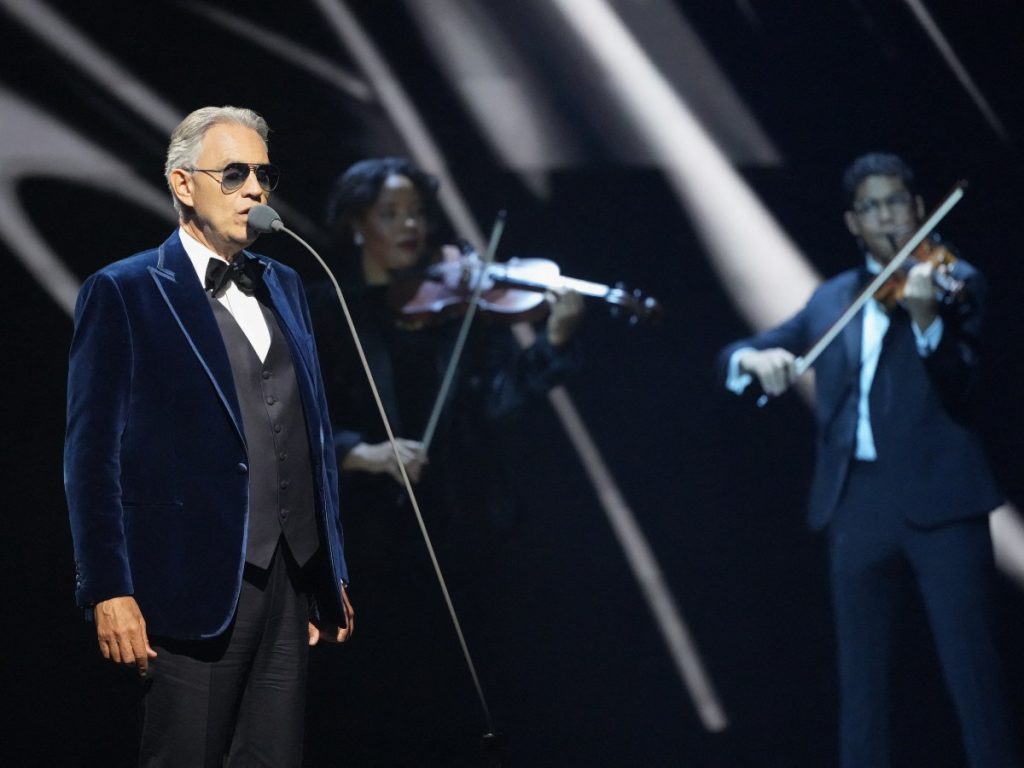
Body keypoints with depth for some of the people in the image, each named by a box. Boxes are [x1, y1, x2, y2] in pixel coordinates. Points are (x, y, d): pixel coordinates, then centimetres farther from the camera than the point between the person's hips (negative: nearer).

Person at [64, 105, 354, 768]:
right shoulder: (122, 294, -2)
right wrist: (110, 591, -12)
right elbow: (92, 453, -5)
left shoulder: (284, 286, 17)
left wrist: (332, 571, 16)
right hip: (196, 587, -6)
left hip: (292, 582, 6)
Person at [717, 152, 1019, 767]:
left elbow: (959, 388, -10)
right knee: (862, 679, 7)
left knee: (974, 671, -9)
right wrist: (756, 358, -9)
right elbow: (734, 356, 16)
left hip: (940, 498, -4)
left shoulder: (955, 281, 3)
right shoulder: (833, 300, 16)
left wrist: (925, 317, -28)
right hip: (858, 503, 4)